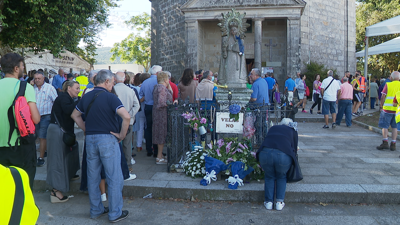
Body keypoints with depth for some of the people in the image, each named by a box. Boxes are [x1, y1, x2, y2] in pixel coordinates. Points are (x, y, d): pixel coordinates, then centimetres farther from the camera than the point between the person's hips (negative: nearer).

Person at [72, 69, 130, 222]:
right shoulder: (110, 97, -11)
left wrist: (86, 130, 15)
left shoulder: (86, 97, 9)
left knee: (93, 177, 15)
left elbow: (75, 115, 20)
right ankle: (115, 213, 10)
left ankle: (96, 210, 26)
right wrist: (121, 135, -10)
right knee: (114, 178, 3)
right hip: (108, 139, -6)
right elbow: (126, 116, -22)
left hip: (90, 139, 7)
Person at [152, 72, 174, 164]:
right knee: (162, 133, -4)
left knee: (160, 134, 14)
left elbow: (170, 95, 19)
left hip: (158, 113, 10)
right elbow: (161, 102, -26)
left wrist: (169, 86, 13)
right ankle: (159, 157, 2)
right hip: (162, 113, -10)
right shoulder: (162, 87, -17)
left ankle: (160, 155, 22)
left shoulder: (158, 87, 15)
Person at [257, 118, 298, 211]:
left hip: (265, 153, 2)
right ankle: (279, 202, 20)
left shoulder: (273, 128, 32)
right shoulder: (293, 131, 27)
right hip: (283, 155, -1)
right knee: (281, 177, 25)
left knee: (269, 177, 26)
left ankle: (268, 202, 24)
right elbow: (294, 149, 25)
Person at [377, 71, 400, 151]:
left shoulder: (388, 84, -4)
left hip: (387, 108, -3)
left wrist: (381, 106, 4)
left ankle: (385, 142, -8)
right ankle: (393, 144, 10)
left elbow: (383, 97, -5)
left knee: (385, 126, 3)